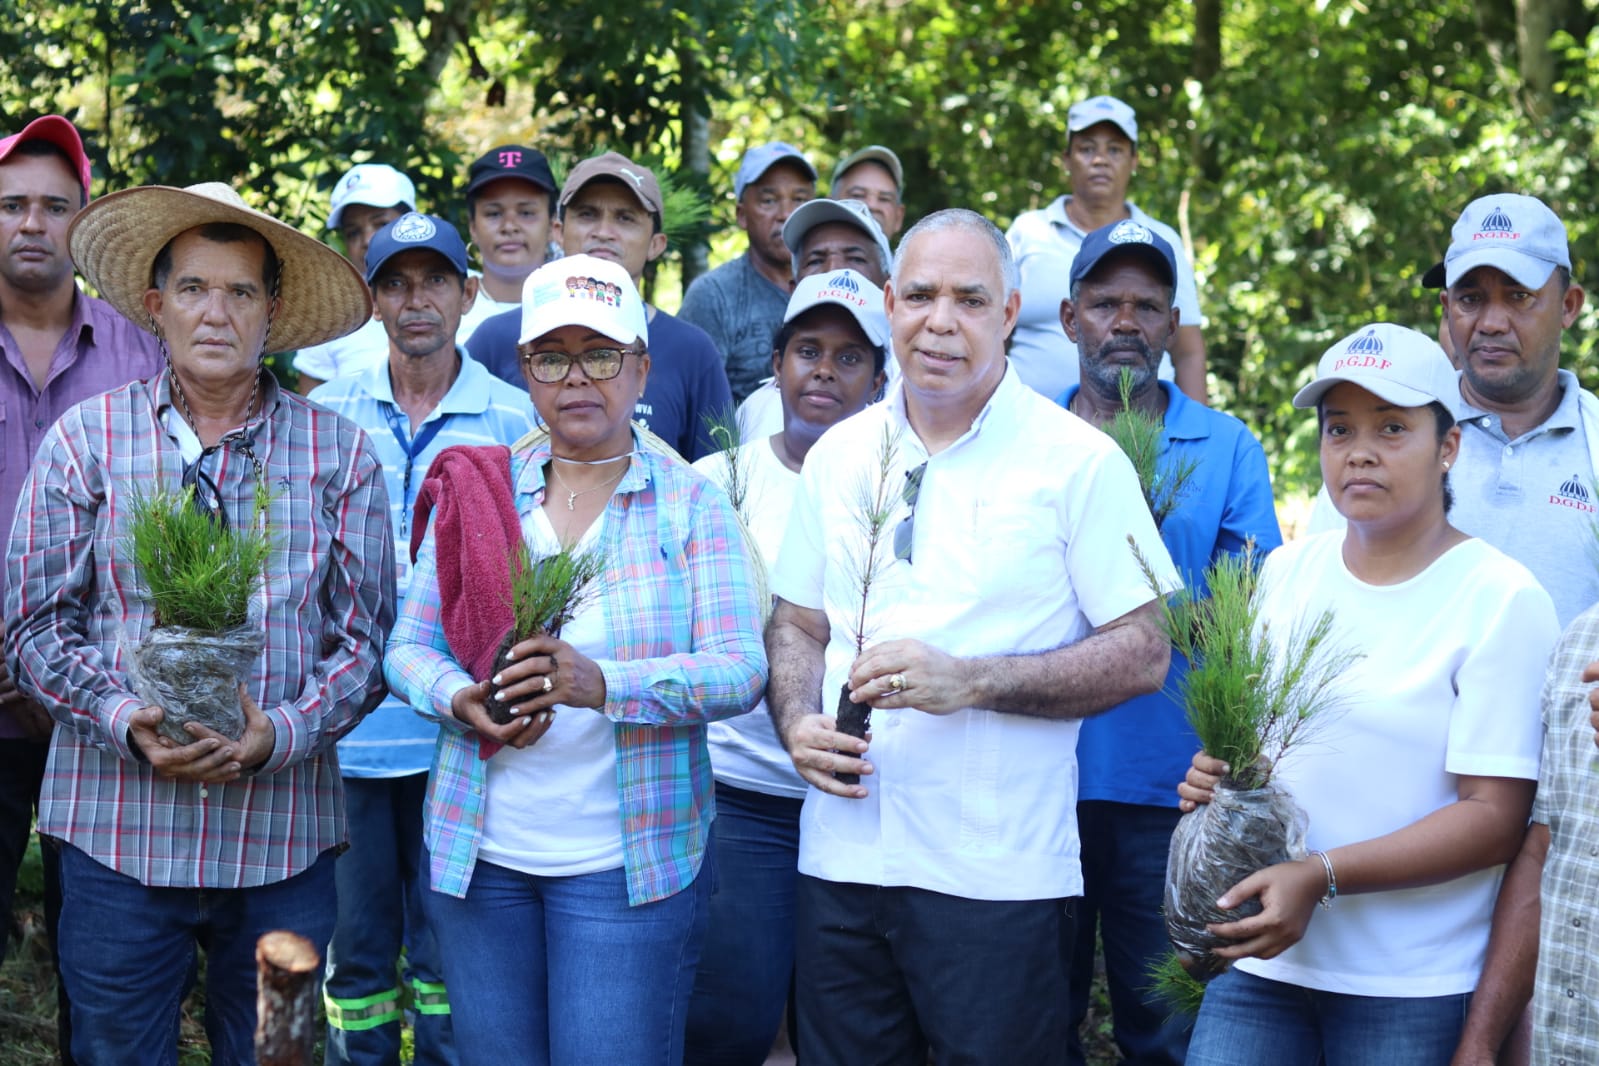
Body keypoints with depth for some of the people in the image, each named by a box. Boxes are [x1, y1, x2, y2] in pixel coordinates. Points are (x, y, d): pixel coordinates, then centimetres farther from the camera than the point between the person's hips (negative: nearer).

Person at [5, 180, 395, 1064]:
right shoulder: (85, 441, 4)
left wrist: (279, 734, -14)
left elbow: (365, 636, 3)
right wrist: (124, 720, -15)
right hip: (117, 833, 0)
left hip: (283, 838, 1)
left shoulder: (337, 453, 5)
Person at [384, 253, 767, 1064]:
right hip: (480, 850, 3)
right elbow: (408, 646, 7)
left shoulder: (691, 502, -1)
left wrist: (603, 684, -27)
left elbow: (740, 671, -11)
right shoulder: (476, 490, 7)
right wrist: (458, 698, -16)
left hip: (626, 863, -3)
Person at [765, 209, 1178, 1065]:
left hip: (998, 874, -4)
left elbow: (1142, 654, -8)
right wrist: (798, 722, -3)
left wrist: (972, 682, -18)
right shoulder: (840, 455, 10)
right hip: (842, 857, 4)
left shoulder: (1078, 461, -5)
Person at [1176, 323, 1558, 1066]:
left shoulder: (1501, 600, -9)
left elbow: (1495, 819, -14)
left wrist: (1320, 877, -22)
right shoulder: (1287, 571, 7)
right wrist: (1217, 771, -3)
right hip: (1264, 959, 4)